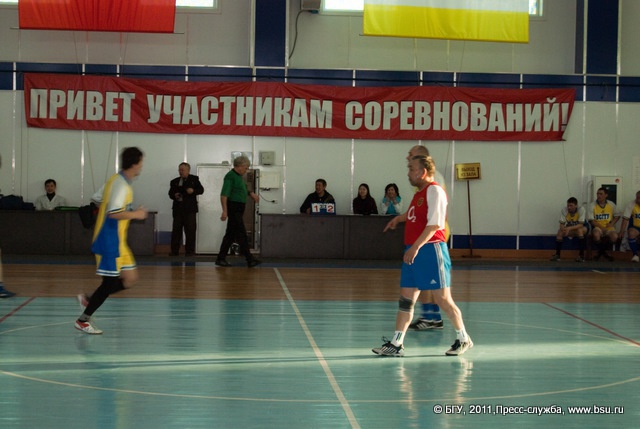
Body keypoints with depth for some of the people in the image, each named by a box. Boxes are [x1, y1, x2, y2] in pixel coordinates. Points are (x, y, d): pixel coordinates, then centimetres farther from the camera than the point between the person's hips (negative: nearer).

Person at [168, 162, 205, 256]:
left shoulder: (194, 179, 5)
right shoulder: (174, 182, 12)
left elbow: (201, 190, 2)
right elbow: (170, 193, 13)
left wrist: (193, 191, -17)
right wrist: (174, 196, -9)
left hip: (190, 209, -3)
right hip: (178, 209, 3)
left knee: (190, 230, -1)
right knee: (176, 230, 3)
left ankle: (190, 250, 4)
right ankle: (174, 250, 7)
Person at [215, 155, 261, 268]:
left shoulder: (239, 176, 15)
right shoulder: (230, 176, -14)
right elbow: (224, 195, -20)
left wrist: (251, 193, 17)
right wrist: (225, 211, -26)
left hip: (238, 210, 10)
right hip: (233, 208, -10)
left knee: (230, 235, 10)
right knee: (241, 234, -8)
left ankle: (221, 258, 13)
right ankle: (250, 260, -8)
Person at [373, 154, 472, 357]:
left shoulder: (434, 190, -11)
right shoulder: (419, 193, 16)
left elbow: (434, 224, -20)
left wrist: (416, 247, -25)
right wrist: (399, 218, 25)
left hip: (430, 249, -9)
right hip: (413, 251, 9)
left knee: (442, 298, -2)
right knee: (406, 298, 5)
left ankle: (463, 339, 13)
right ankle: (396, 344, 7)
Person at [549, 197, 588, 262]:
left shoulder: (581, 209, -25)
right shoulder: (564, 210, -16)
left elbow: (580, 225, -30)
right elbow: (562, 224, -16)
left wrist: (569, 228, -44)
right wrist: (564, 229, -40)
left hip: (582, 228, -4)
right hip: (569, 229, 4)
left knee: (579, 230, -37)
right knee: (560, 231, -22)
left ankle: (581, 255, -31)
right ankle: (557, 254, -11)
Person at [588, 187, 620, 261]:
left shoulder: (611, 204, 5)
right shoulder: (593, 205, -3)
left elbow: (617, 216, 16)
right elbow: (591, 220, -6)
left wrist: (612, 223, -4)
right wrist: (601, 227, -17)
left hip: (609, 227, 2)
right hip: (598, 227, -2)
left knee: (614, 237, -29)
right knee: (596, 235, -37)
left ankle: (603, 250, 3)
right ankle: (601, 251, -3)